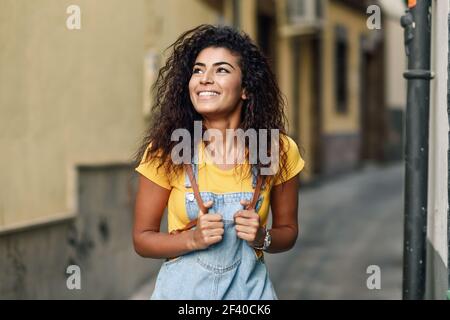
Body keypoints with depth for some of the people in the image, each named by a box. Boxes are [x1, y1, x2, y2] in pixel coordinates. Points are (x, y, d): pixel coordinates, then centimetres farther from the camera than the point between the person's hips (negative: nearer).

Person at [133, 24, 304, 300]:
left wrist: (262, 237, -16)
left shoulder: (279, 150, -9)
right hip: (184, 286, -1)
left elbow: (288, 231, 5)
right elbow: (142, 238, -5)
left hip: (250, 287, 1)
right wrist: (193, 238, -21)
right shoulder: (165, 150, -12)